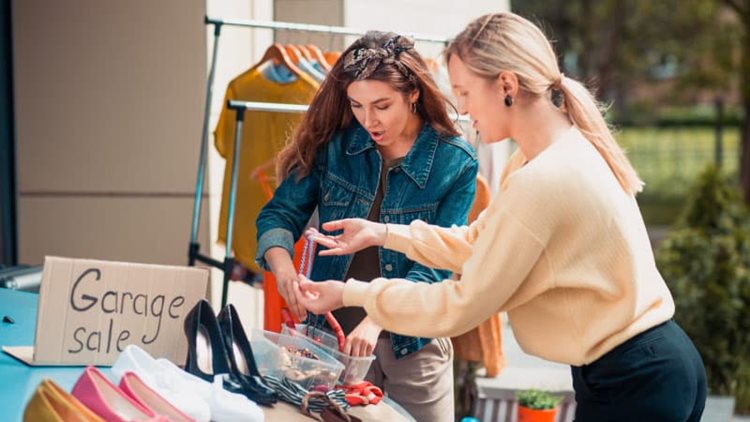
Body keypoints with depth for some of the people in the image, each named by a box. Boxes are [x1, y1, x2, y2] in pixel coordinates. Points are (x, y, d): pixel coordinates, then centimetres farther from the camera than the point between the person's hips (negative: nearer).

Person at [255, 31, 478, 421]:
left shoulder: (455, 163, -11)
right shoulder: (333, 143, -4)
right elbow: (280, 214, -3)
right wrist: (283, 268, -25)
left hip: (412, 341, -2)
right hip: (333, 332, 2)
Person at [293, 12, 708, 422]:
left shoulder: (542, 180, -25)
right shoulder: (561, 151, 7)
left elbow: (461, 306, -18)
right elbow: (479, 241, 17)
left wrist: (350, 293, -9)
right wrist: (383, 233, 11)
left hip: (634, 383, -10)